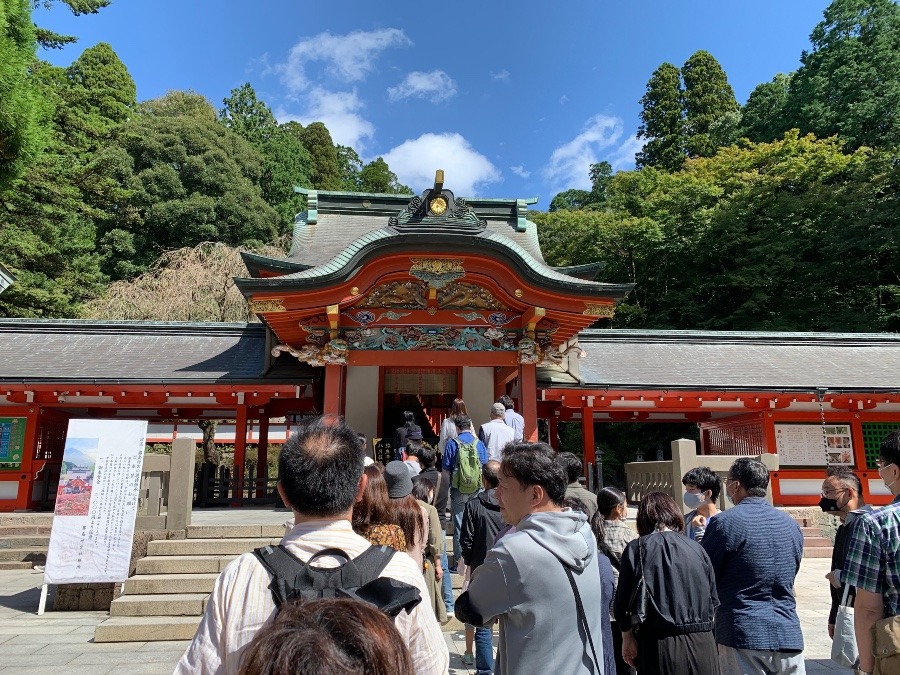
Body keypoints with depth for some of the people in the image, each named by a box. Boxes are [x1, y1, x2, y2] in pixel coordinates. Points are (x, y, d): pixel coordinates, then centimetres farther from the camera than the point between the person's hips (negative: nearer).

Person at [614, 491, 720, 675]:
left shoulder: (636, 549, -7)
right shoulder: (697, 548, 2)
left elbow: (623, 600, -5)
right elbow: (713, 599, 7)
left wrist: (627, 637, 8)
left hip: (661, 645, -3)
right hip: (702, 643, 3)